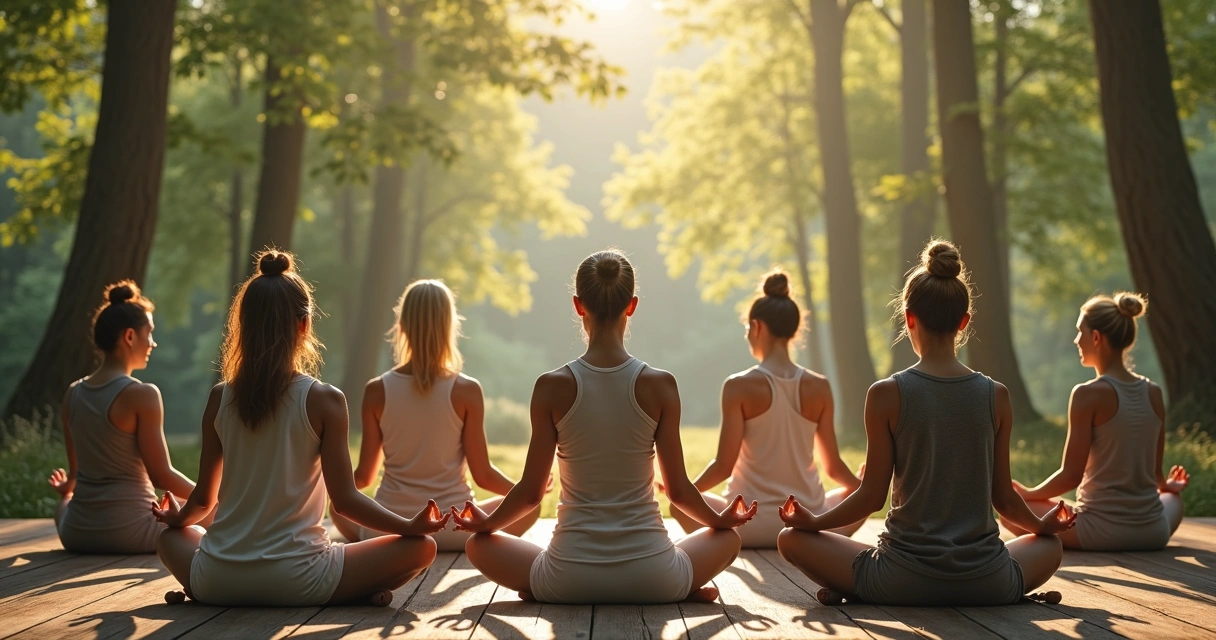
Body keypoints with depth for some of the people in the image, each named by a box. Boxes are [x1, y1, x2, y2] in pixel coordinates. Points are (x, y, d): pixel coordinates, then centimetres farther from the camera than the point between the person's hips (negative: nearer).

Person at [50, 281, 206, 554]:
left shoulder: (72, 394, 3)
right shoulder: (142, 395, -15)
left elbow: (75, 471, 13)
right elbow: (161, 474, -14)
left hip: (77, 534, 6)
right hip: (128, 532, -6)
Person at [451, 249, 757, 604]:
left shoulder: (553, 387, -8)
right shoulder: (660, 385, -7)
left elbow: (531, 491, -2)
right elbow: (678, 490, 0)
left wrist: (486, 523, 19)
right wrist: (721, 520, 21)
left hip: (570, 581, 0)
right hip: (652, 580, 1)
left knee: (480, 544, 25)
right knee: (727, 538, 30)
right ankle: (687, 590, 6)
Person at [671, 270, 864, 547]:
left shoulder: (739, 387, -11)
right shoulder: (819, 388, -2)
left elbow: (724, 465, -12)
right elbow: (833, 466, 3)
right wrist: (863, 485, 24)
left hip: (752, 525, -1)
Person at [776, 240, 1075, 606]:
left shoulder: (887, 395, -9)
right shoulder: (996, 396, -2)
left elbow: (872, 496, -5)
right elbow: (1003, 497, 5)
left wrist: (813, 521, 13)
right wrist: (1042, 525, 27)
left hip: (904, 582, -2)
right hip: (986, 585, 2)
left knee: (792, 539, 16)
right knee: (1050, 547, 33)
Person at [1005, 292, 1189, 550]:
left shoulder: (1089, 394, -14)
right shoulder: (1154, 393, 2)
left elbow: (1071, 476, -14)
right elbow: (1155, 470, 10)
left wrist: (1029, 494, 3)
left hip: (1102, 532, -5)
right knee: (1172, 497, 40)